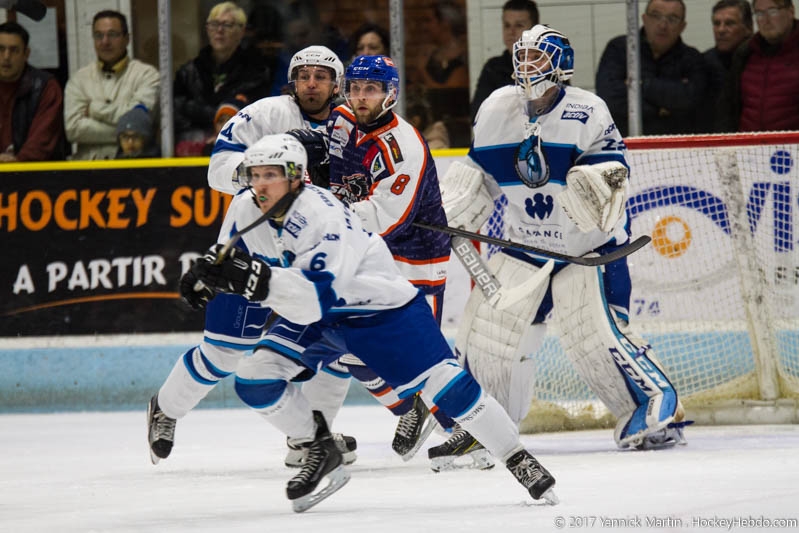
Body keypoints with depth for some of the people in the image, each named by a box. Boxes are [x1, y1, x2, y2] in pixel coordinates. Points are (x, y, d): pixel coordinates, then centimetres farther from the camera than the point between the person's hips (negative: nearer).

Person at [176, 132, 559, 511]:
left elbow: (318, 296, -44)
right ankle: (320, 452, 10)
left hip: (382, 310, -7)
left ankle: (519, 461, 2)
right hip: (314, 321, 7)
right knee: (255, 379, -10)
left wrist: (253, 278, -53)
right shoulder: (248, 211, -9)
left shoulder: (323, 216, -33)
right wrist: (210, 270, -8)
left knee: (443, 386, -13)